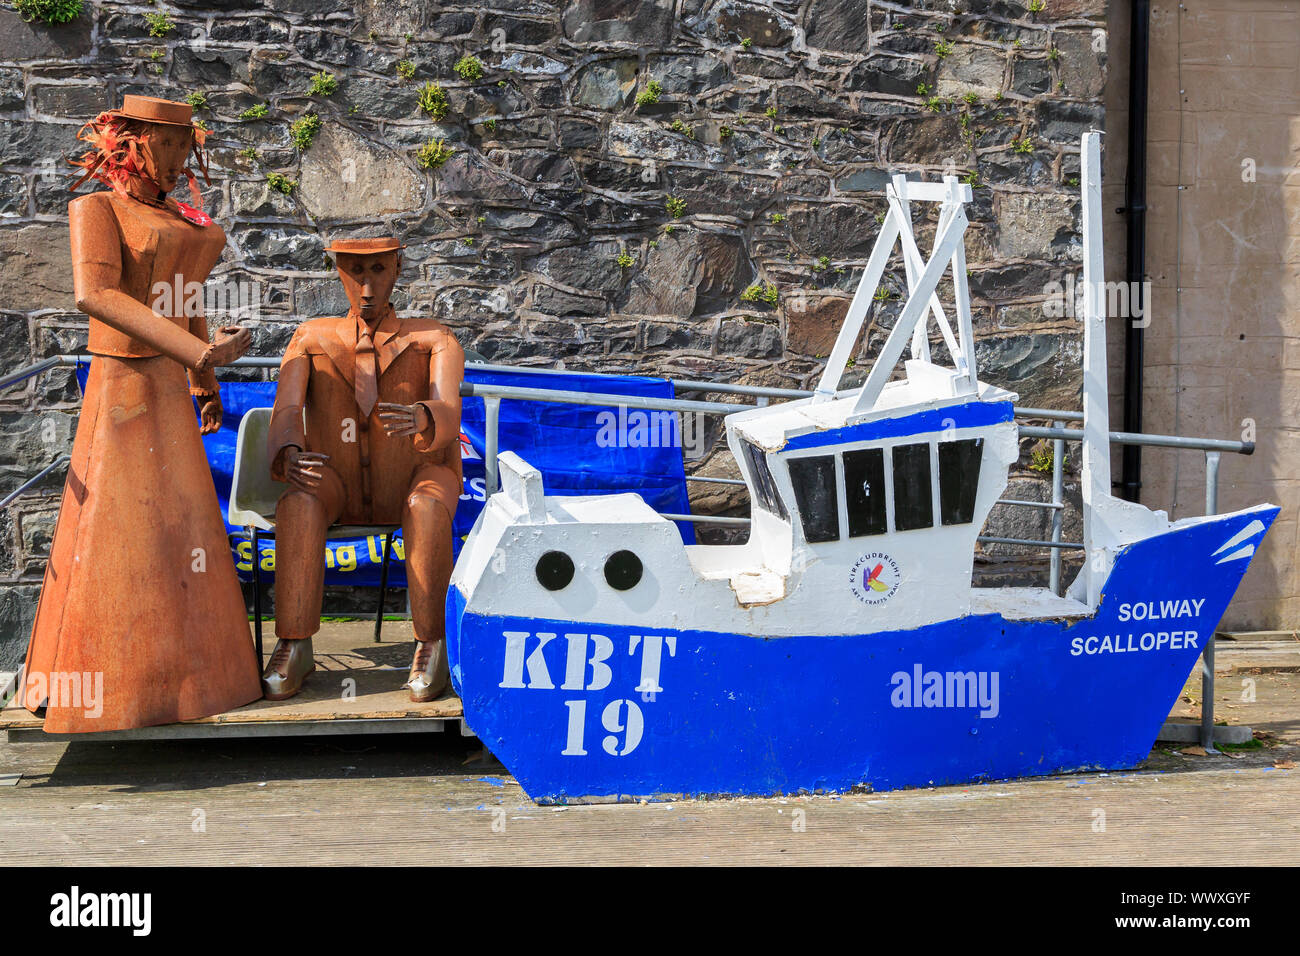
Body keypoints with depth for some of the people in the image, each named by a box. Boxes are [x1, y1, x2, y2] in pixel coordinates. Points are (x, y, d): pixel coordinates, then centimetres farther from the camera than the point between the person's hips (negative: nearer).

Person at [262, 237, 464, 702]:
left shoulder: (435, 341, 4)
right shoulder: (310, 341, 8)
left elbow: (448, 418, -16)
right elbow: (285, 415, -9)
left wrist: (421, 419, -44)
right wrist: (288, 456, -35)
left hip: (412, 481, -1)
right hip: (337, 482, 1)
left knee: (426, 509, -38)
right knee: (298, 503, -35)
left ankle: (431, 646, -28)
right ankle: (293, 649, -34)